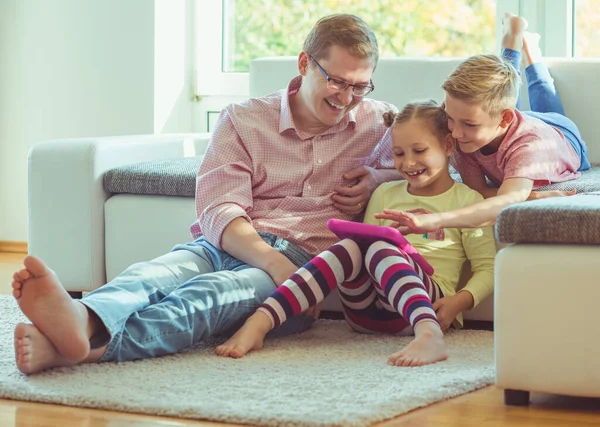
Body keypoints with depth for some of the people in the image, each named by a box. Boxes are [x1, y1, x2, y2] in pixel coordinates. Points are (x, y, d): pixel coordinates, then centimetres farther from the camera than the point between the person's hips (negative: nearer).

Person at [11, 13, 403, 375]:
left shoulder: (380, 125, 16)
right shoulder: (243, 120, 11)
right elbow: (219, 212, -1)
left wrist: (377, 178, 7)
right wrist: (277, 265, -21)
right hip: (227, 245, 2)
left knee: (209, 292, -38)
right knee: (156, 273, -36)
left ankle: (94, 347, -68)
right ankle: (83, 322, -73)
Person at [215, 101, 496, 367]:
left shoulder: (467, 200, 12)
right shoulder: (385, 194, 24)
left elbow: (487, 268, 8)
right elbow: (362, 251, 20)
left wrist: (459, 301, -11)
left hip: (426, 303, -3)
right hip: (366, 312, 4)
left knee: (380, 249, -34)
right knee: (351, 248, -30)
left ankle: (428, 334, -63)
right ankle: (259, 323, -48)